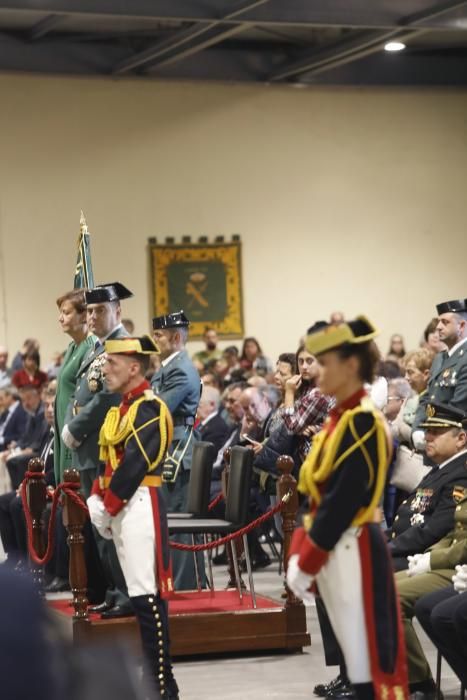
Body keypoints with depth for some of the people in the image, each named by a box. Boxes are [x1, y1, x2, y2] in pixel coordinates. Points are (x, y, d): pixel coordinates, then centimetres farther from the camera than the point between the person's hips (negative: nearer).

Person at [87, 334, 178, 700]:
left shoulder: (149, 408, -13)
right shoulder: (122, 408, 18)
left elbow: (134, 465, -18)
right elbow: (107, 459, 17)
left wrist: (108, 507, -13)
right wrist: (97, 499, 4)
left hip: (139, 506, -10)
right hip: (120, 508, 10)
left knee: (147, 595, -10)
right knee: (139, 594, 13)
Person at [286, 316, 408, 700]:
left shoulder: (362, 422, -15)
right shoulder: (339, 419, 14)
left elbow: (343, 501, -20)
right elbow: (317, 493, 14)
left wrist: (306, 564, -16)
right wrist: (299, 556, 6)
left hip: (354, 553, -9)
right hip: (335, 552, 9)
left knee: (371, 663, -5)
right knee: (357, 659, 13)